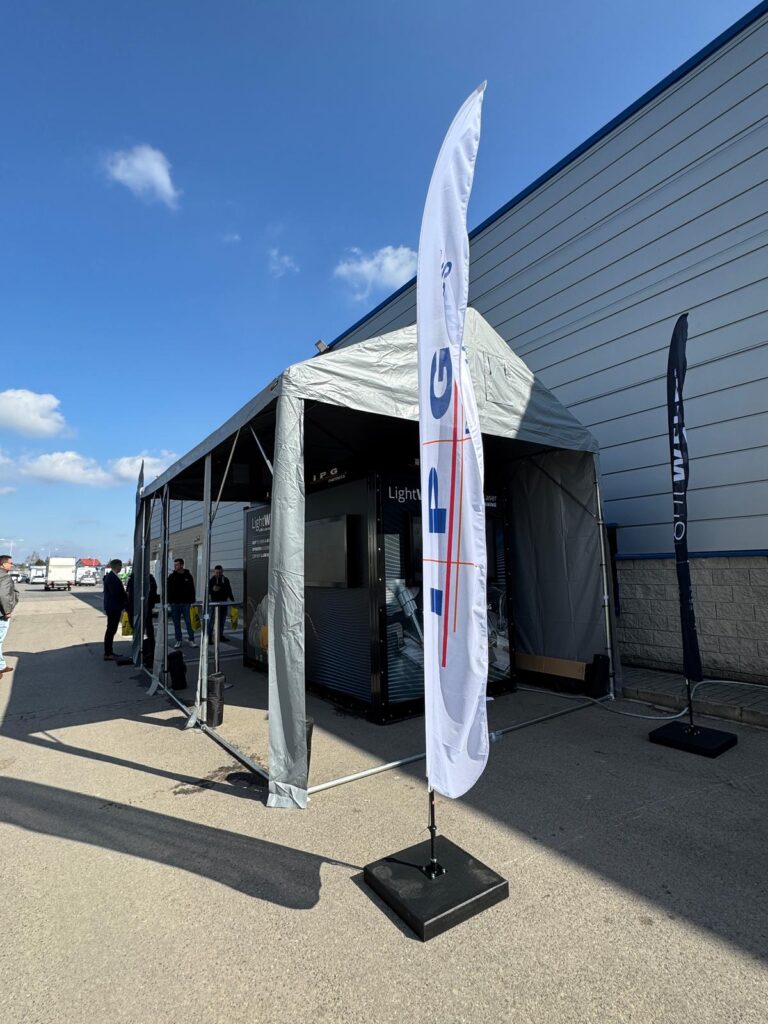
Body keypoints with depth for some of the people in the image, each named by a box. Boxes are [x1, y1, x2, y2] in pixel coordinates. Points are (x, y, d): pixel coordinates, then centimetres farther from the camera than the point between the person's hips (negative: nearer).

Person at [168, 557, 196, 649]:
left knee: (189, 622, -1)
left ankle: (191, 640, 4)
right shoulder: (171, 576, 3)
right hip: (174, 603, 1)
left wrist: (192, 602, -2)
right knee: (176, 623, 7)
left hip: (186, 603, -1)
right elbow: (168, 590, 4)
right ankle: (178, 641, 16)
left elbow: (192, 590, 4)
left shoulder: (188, 576, 2)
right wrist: (169, 601, -5)